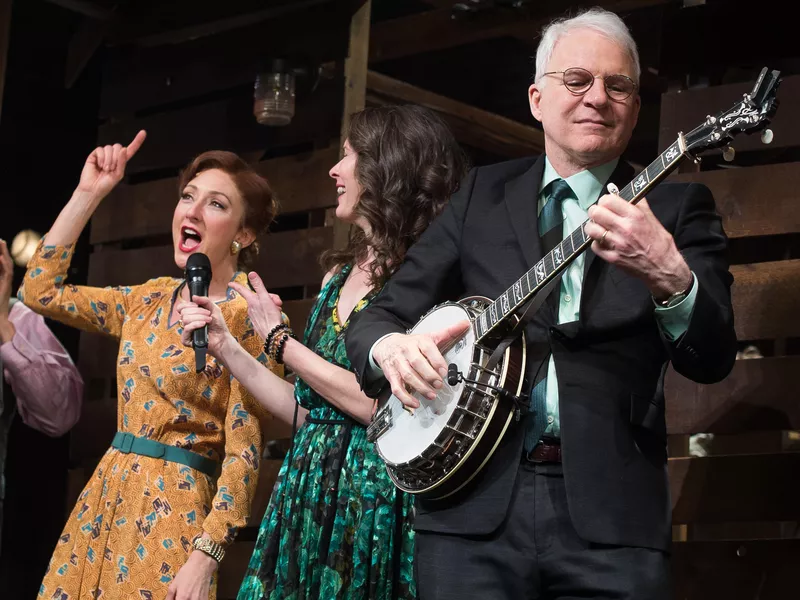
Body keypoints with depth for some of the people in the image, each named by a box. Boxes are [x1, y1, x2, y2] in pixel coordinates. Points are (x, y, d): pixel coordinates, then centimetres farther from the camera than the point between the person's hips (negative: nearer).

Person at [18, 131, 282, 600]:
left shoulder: (248, 315, -9)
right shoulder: (150, 300, 11)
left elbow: (244, 450, -13)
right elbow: (41, 290, 10)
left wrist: (206, 555, -20)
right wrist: (88, 193, 7)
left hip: (174, 509, -7)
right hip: (106, 495, 7)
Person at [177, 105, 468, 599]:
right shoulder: (341, 273, 13)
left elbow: (380, 403, -20)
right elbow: (307, 410, 14)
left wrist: (279, 340, -8)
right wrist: (225, 347, 10)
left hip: (374, 502, -7)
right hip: (310, 496, 7)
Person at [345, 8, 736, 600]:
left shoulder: (676, 207, 6)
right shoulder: (484, 194, 14)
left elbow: (713, 360, -6)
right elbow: (381, 313, 14)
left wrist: (669, 273, -26)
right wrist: (390, 346, -10)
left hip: (609, 509, -2)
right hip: (474, 504, 2)